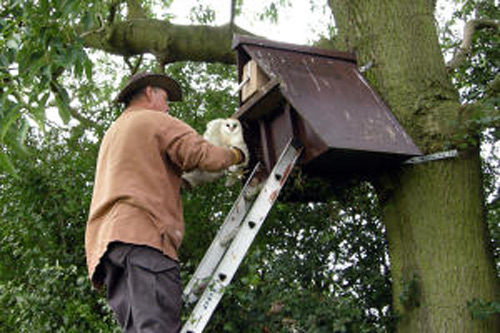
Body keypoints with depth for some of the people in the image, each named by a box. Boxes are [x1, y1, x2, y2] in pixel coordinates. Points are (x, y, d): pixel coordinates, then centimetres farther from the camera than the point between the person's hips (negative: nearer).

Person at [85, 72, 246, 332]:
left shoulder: (113, 132, 34)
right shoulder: (156, 120, 7)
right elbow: (206, 157, -4)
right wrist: (236, 154, 15)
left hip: (106, 238, 8)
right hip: (143, 231, -8)